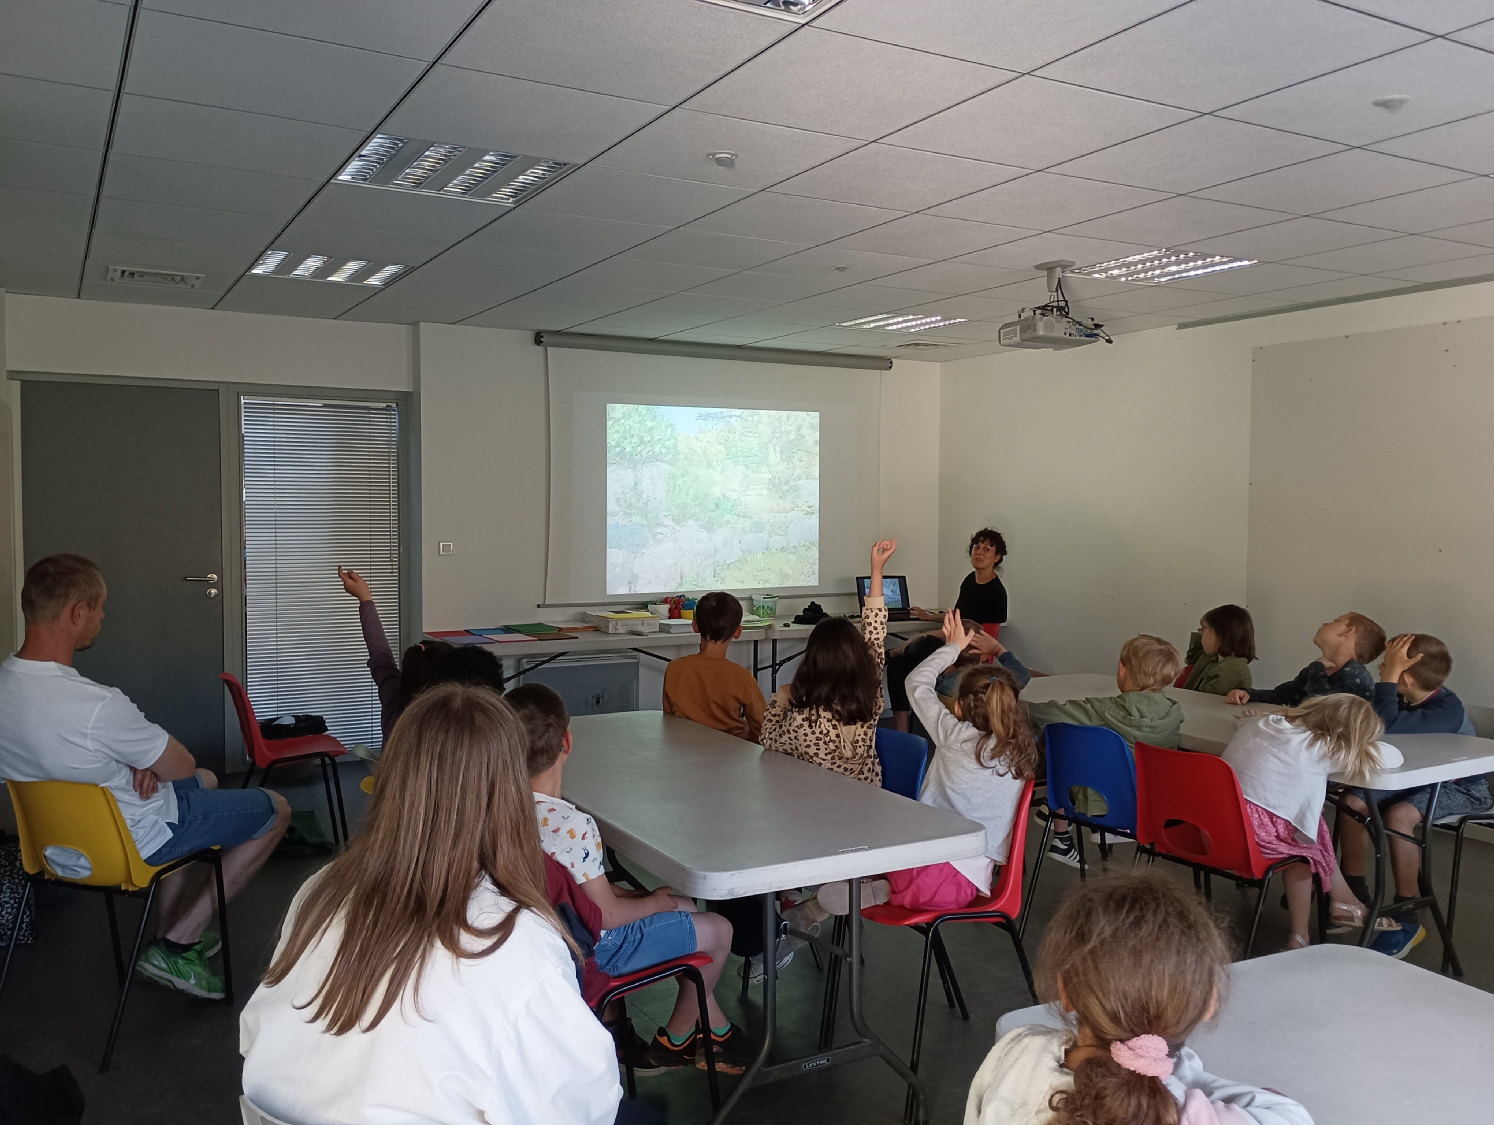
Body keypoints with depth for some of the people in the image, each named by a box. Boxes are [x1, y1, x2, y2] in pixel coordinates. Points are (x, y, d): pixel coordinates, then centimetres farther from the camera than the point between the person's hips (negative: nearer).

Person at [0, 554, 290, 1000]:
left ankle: (171, 933, 31)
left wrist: (144, 759, -9)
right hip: (129, 843, -8)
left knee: (206, 781, 32)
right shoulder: (97, 706, -37)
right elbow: (181, 766, -22)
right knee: (276, 810, 9)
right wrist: (150, 760, -2)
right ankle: (177, 945, 9)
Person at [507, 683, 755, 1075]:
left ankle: (716, 1027, 33)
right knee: (719, 930, 7)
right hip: (595, 948, -9)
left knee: (686, 907, 24)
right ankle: (674, 1040, 27)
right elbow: (607, 915, -24)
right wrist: (655, 901, -6)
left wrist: (627, 893, 6)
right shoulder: (573, 825, -34)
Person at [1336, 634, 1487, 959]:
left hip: (1461, 789, -8)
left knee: (1398, 815, -32)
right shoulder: (1405, 701, -3)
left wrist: (1388, 675, -39)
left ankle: (1407, 919, -19)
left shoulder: (1447, 710, -29)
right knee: (1354, 801, -8)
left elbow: (1385, 726, -44)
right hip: (1418, 780, 9)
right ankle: (1355, 896, 5)